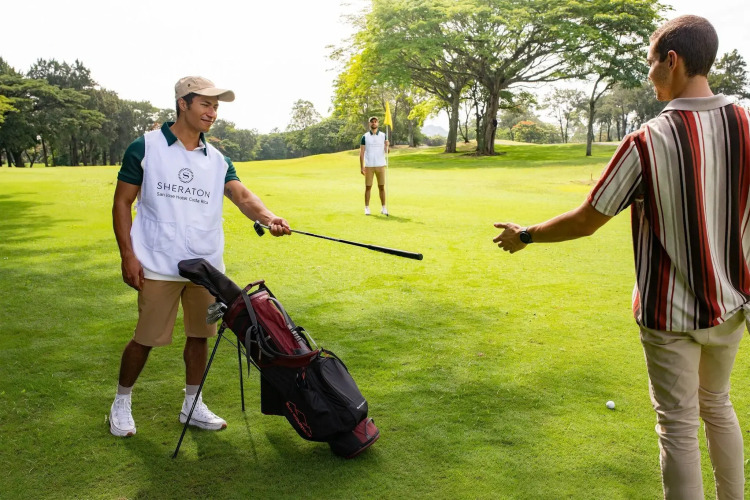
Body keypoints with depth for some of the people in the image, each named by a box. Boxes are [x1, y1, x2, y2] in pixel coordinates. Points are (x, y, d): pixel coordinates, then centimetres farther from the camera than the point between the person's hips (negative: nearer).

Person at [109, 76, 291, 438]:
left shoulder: (217, 160, 8)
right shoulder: (145, 147, -3)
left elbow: (242, 196, -8)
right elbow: (122, 202, -1)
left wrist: (267, 216, -29)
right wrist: (127, 255, -8)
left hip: (206, 265, 4)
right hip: (158, 267, -4)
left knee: (199, 336, 11)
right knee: (146, 338, 2)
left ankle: (192, 406, 28)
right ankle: (121, 402, 26)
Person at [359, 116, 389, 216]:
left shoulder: (383, 136, 6)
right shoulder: (365, 137, 2)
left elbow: (386, 151, 2)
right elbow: (361, 152, 1)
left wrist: (387, 145, -20)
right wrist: (361, 167, -5)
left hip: (381, 165, 1)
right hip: (368, 166, -1)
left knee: (381, 187, 3)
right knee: (368, 187, 2)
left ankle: (383, 208, 9)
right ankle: (367, 208, 8)